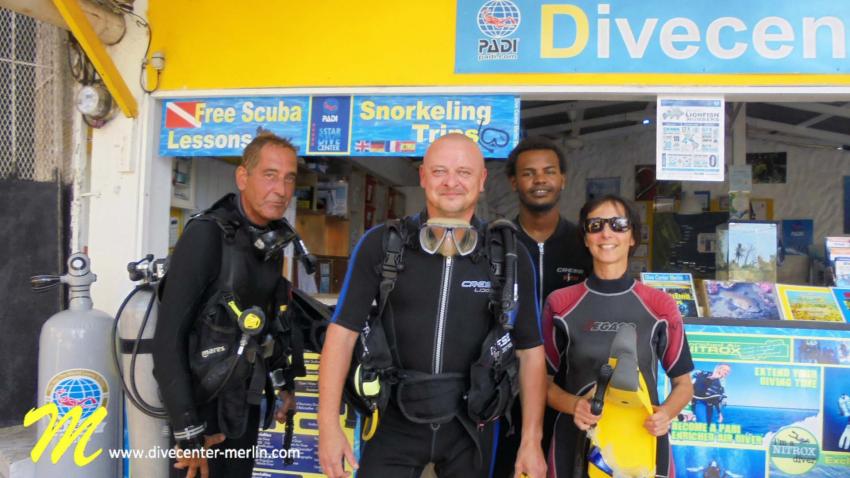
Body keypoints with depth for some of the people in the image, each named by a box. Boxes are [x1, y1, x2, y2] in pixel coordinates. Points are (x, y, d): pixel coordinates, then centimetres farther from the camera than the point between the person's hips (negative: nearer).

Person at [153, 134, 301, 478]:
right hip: (202, 402, -7)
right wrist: (187, 432, -20)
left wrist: (283, 382, 15)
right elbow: (168, 338, -20)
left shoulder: (272, 241, 4)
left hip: (245, 402, 7)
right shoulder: (206, 235, -17)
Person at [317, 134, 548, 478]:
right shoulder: (381, 245, -8)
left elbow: (530, 351, 1)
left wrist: (531, 441, -1)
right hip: (394, 421, -1)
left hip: (469, 424, 2)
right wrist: (329, 425, -11)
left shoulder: (510, 257, -4)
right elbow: (343, 332, -6)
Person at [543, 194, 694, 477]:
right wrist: (573, 404, -16)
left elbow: (683, 382, 6)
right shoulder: (560, 304, -2)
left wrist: (666, 413, -14)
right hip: (577, 441, 0)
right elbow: (544, 380, 4)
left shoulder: (661, 306, -2)